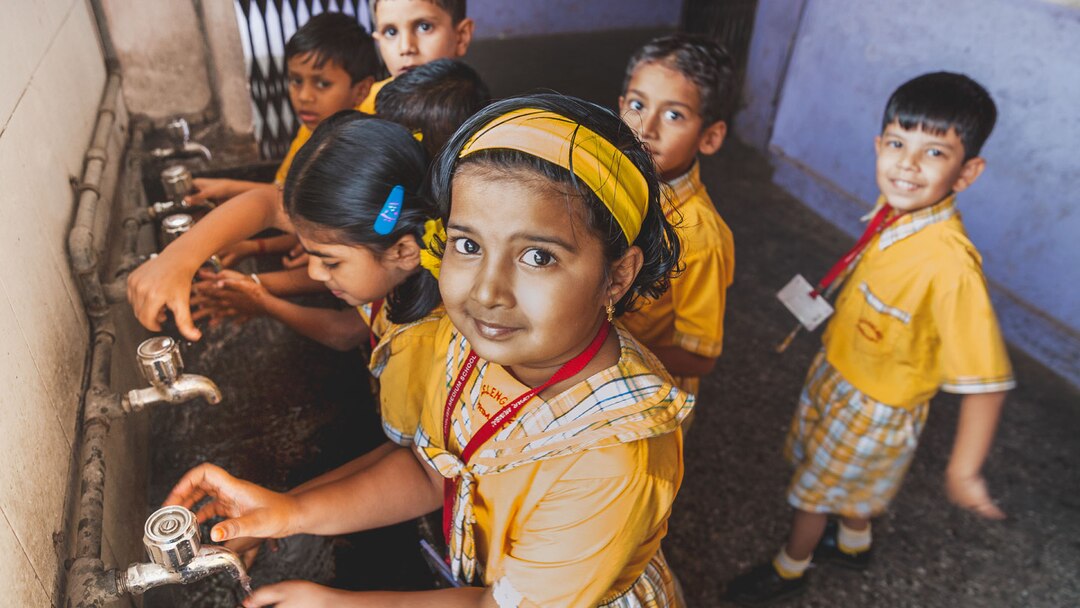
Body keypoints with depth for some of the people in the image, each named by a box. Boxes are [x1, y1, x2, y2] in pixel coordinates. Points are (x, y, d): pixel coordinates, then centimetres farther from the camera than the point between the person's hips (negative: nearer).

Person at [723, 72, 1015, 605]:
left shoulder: (950, 262, -36)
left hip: (874, 406, -6)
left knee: (815, 487, 18)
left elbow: (985, 377, -32)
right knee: (849, 480, 31)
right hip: (835, 370, 6)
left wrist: (963, 470, -26)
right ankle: (854, 543, 60)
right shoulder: (894, 211, -15)